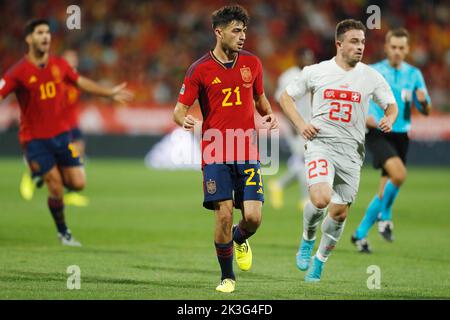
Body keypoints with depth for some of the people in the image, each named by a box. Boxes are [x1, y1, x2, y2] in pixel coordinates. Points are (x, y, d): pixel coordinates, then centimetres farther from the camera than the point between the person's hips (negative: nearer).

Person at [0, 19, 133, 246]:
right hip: (34, 138, -4)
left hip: (61, 133, 5)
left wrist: (109, 93, 25)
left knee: (78, 184, -3)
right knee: (56, 189, -7)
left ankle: (47, 176, 28)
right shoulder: (19, 72, -13)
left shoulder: (59, 65, 2)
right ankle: (63, 232, 15)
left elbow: (81, 82, 19)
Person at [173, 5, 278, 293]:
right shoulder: (200, 69, -3)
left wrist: (269, 114, 3)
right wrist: (185, 120, -24)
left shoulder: (252, 63, 8)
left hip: (248, 154, 2)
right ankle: (227, 277, 10)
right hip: (216, 154, -2)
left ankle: (240, 239, 30)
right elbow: (180, 109, -1)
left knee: (253, 217, -8)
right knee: (224, 215, -10)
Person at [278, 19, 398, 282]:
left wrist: (389, 120, -10)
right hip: (320, 144, -2)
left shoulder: (371, 77, 3)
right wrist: (301, 124, -3)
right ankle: (307, 240, 6)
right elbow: (286, 97, 12)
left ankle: (320, 261, 28)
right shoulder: (316, 72, 1)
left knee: (339, 213, 5)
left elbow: (392, 106, 13)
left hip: (351, 151, 2)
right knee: (320, 199, -25)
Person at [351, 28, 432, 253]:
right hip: (377, 134, -4)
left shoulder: (414, 74, 7)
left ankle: (360, 234, 18)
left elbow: (426, 111, 10)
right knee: (399, 174, -28)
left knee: (385, 189, 4)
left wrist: (423, 101, -13)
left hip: (400, 135, 4)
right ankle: (385, 216, -4)